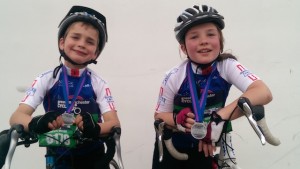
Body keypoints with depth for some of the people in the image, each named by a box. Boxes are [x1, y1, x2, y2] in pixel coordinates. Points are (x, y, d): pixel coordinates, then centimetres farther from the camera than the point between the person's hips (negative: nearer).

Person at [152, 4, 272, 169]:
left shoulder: (227, 66, -20)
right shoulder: (174, 77, -21)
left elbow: (264, 93, -35)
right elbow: (159, 116, -10)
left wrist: (219, 118, -43)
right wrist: (178, 120, -33)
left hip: (204, 147, 0)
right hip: (171, 148, 0)